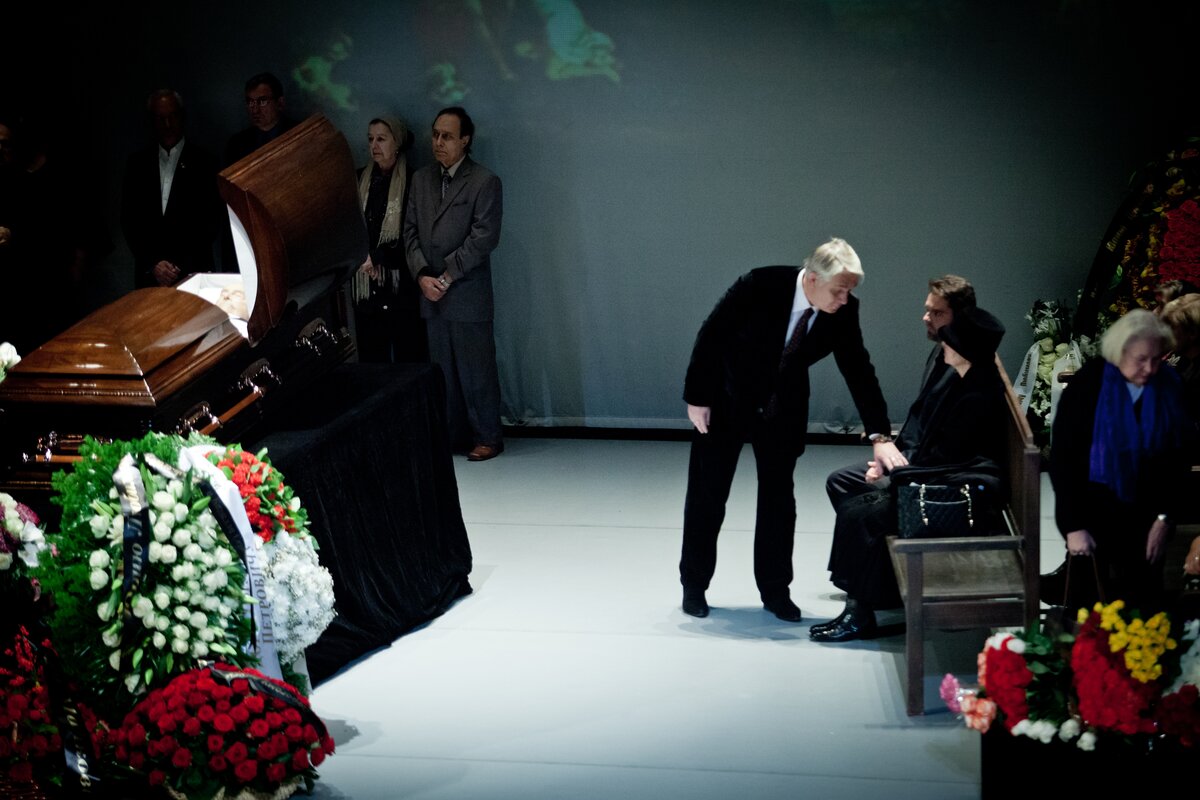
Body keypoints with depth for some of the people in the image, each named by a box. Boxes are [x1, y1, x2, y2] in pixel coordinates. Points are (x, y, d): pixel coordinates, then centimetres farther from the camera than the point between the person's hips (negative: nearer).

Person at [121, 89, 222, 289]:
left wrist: (182, 267, -9)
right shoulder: (138, 164, 8)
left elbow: (211, 220, -2)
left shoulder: (203, 162, 0)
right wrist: (152, 263, -6)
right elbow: (129, 220, 7)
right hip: (149, 272, 2)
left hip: (192, 272, -2)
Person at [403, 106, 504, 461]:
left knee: (476, 369, -1)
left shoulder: (485, 182, -4)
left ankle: (487, 437, 8)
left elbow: (485, 237, -11)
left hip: (468, 295, -5)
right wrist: (422, 275, -5)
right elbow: (411, 230, 10)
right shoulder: (421, 180, 14)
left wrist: (447, 276, -13)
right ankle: (453, 435, 18)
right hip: (431, 295, 6)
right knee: (442, 369, 10)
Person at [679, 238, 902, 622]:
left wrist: (880, 436, -23)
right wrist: (697, 397, -15)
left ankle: (775, 590, 19)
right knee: (707, 496, 7)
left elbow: (859, 370, -15)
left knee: (778, 499, 5)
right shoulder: (760, 285, -29)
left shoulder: (843, 311, -18)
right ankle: (694, 585, 22)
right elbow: (711, 335, -19)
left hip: (783, 410, 3)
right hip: (727, 400, -3)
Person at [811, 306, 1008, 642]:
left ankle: (859, 614, -11)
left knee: (857, 513, -21)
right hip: (936, 474, 10)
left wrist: (890, 476, -10)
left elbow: (941, 460, -20)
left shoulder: (978, 397, -21)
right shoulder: (962, 380, 8)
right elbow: (928, 440, 15)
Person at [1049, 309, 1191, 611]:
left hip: (1144, 512, 3)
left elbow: (1176, 460, 3)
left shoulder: (1168, 387, -3)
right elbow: (1061, 458, -11)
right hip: (1093, 508, -2)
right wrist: (1074, 526, -15)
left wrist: (1164, 517, -4)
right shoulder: (1088, 384, -12)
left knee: (1145, 596, 0)